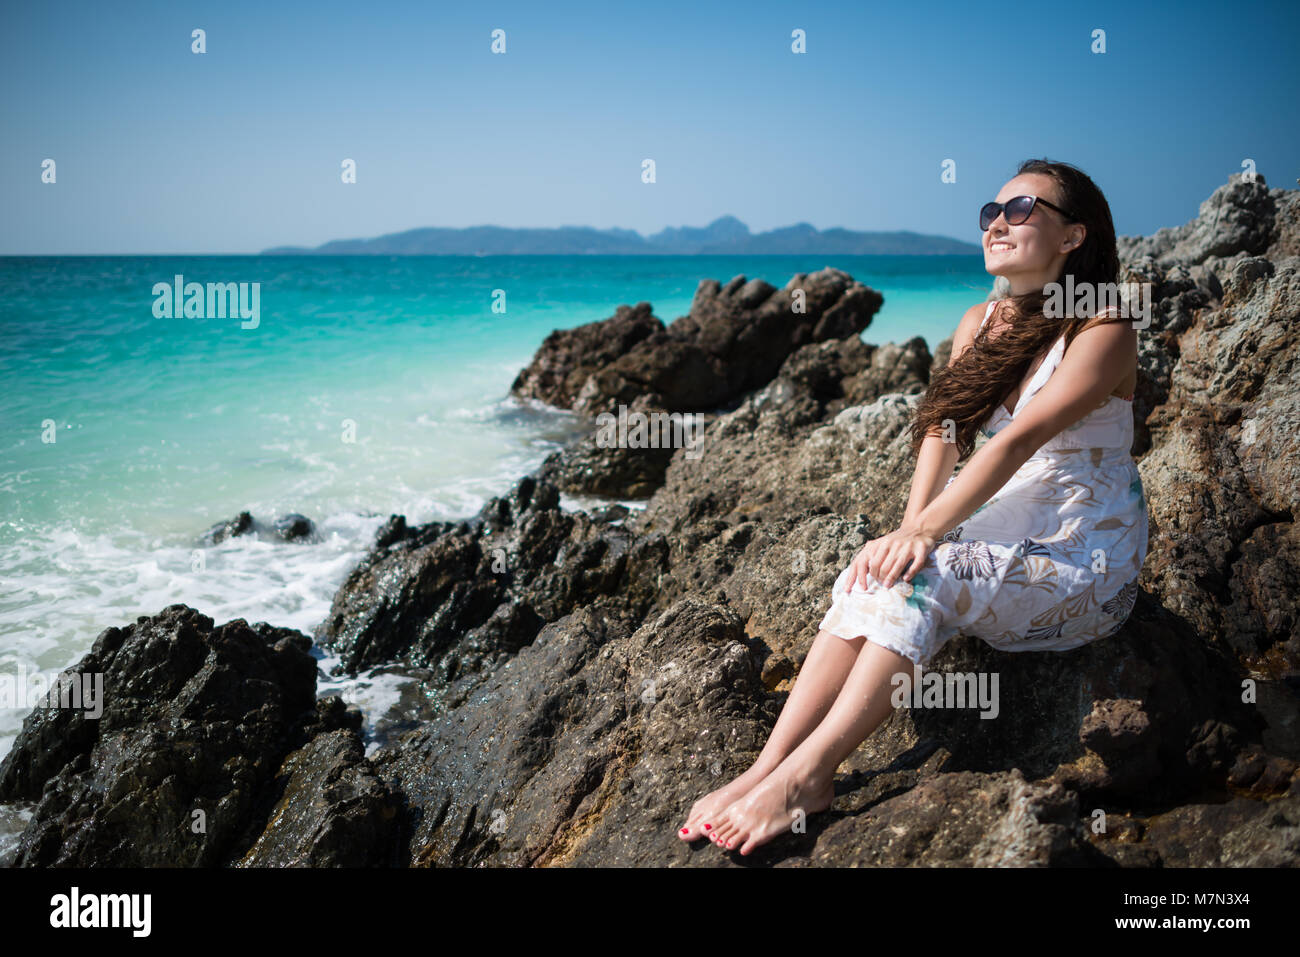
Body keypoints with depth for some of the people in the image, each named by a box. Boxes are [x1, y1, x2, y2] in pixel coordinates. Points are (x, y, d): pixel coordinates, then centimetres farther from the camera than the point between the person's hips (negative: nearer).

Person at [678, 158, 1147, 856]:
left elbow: (1019, 440, -23)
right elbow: (941, 429, -2)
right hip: (1002, 543, 6)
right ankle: (767, 766, -32)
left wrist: (924, 532, -30)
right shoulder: (978, 325, 10)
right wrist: (911, 527, -18)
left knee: (916, 577, -30)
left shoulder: (1103, 332, -12)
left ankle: (805, 774, -34)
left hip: (1086, 568, -5)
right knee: (874, 574, -23)